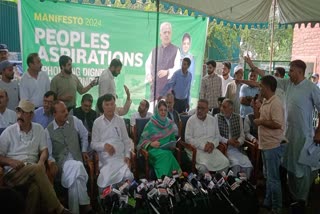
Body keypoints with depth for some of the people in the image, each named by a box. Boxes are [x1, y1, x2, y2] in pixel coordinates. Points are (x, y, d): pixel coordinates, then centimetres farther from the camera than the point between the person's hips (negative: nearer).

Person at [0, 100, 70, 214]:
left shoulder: (38, 129, 12)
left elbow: (44, 150, 10)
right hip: (12, 172, -2)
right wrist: (11, 162, -13)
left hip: (33, 170, 2)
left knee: (36, 186, -35)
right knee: (37, 169, -34)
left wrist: (41, 161, -11)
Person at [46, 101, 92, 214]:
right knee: (77, 167, -34)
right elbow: (48, 154, 0)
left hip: (76, 160, 2)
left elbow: (84, 135, 16)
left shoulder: (74, 120, 1)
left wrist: (84, 151, 10)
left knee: (74, 179, -31)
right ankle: (84, 204, -21)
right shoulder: (48, 130, -2)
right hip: (61, 162, -2)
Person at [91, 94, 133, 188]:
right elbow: (93, 144, 6)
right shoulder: (97, 122, 6)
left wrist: (127, 155, 0)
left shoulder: (120, 120, 13)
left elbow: (126, 141, 15)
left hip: (120, 156, 2)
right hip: (105, 158, -2)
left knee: (127, 176, -28)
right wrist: (104, 145, -14)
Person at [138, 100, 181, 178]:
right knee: (165, 155, -35)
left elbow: (172, 139, 20)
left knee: (168, 154, -34)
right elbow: (143, 140, 0)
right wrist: (151, 144, -18)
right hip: (154, 150, -3)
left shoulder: (169, 123, 13)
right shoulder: (151, 124, 0)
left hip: (167, 149, 3)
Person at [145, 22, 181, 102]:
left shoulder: (176, 50, 2)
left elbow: (177, 68, -8)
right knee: (153, 105, 2)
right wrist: (148, 75, 7)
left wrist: (167, 72, -25)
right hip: (155, 86, 4)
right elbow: (147, 64, 25)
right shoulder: (154, 50, 14)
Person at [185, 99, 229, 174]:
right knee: (204, 166, -31)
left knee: (225, 163, -18)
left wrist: (213, 144, -9)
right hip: (196, 149, -4)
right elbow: (188, 138, -7)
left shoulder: (213, 120, 11)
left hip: (211, 148, 4)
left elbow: (217, 136, 14)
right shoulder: (191, 120, -2)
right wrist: (203, 146, -16)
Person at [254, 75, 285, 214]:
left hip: (273, 146, -10)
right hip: (265, 145, 10)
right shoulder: (265, 102, 11)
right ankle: (268, 202, 33)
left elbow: (277, 124, -26)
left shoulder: (275, 103, -19)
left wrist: (261, 122, -18)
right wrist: (256, 107, 13)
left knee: (273, 178, 2)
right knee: (267, 176, 19)